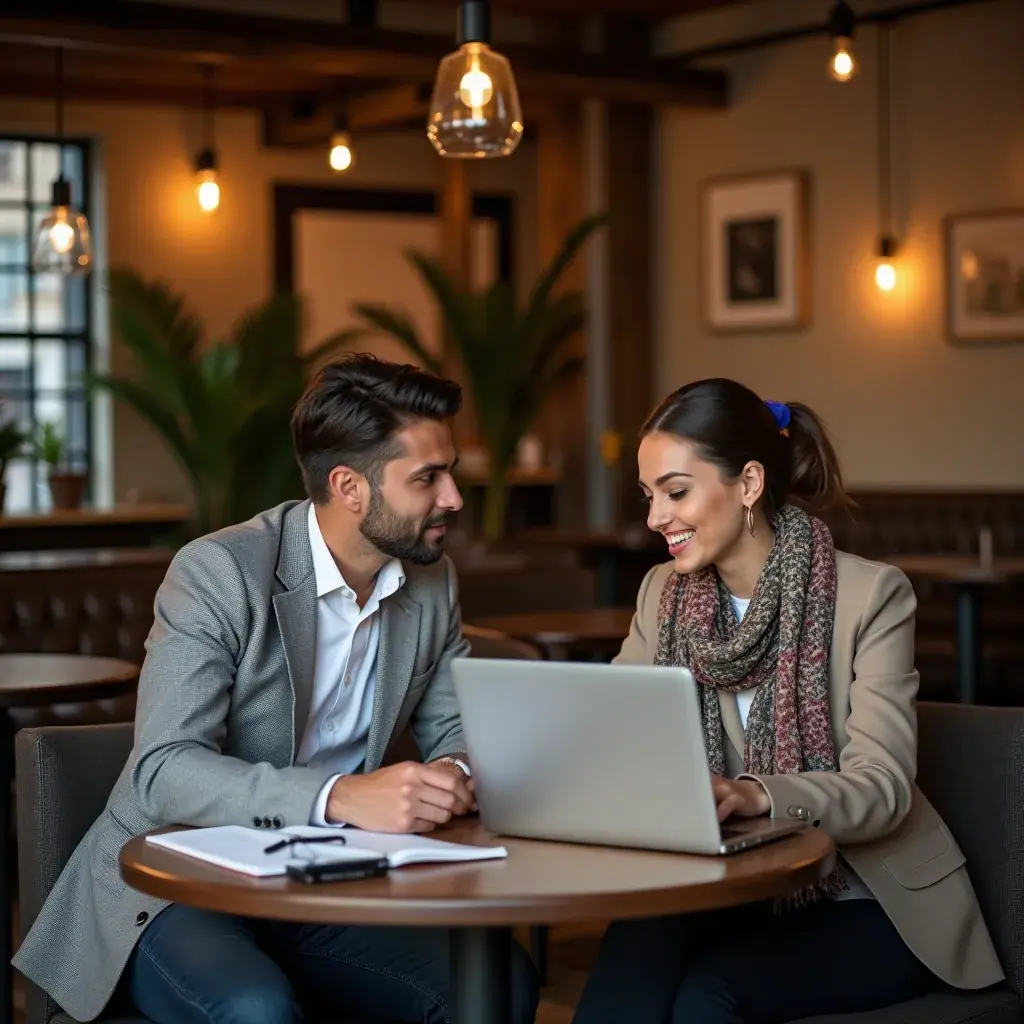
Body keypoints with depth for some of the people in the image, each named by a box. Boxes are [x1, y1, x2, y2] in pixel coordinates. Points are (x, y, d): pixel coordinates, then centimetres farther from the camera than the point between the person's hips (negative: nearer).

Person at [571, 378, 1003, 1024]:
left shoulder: (873, 595, -9)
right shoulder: (663, 594, 7)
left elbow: (881, 786, -17)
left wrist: (757, 795, -36)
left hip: (866, 904, -3)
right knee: (637, 946, -29)